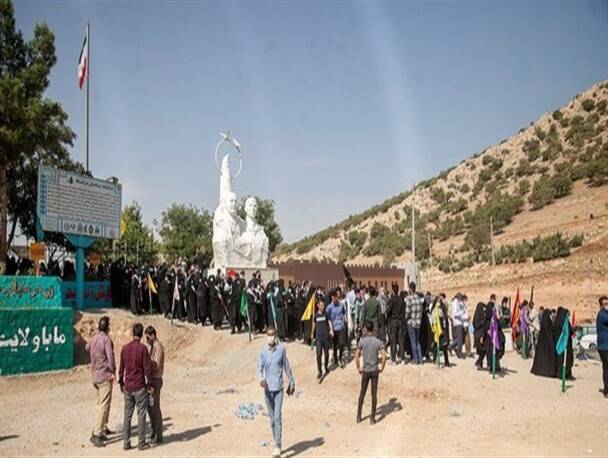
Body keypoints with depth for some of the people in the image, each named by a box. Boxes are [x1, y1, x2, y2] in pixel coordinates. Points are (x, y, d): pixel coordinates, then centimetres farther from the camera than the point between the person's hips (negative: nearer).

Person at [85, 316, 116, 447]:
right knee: (103, 405, -8)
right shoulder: (106, 339, -16)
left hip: (94, 376, 8)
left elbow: (87, 348, 30)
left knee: (100, 403, 21)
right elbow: (110, 357, -24)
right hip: (105, 376, -8)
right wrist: (113, 372, -13)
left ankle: (103, 428, 31)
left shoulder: (93, 339, 7)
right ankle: (96, 434, -13)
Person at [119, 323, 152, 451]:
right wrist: (149, 383, 0)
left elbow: (121, 367, 9)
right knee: (141, 415, 3)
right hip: (140, 387, -5)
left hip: (127, 387, 5)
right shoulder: (142, 348, -12)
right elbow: (146, 368, -10)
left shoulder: (125, 348, 3)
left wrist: (121, 382, 20)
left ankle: (126, 443, 12)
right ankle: (141, 443, 6)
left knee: (127, 414, 10)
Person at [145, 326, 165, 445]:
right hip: (152, 380, 10)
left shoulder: (158, 347, -16)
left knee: (155, 408, -6)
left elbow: (156, 365, -24)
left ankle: (159, 437, 0)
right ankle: (153, 433, 24)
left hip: (155, 380, -10)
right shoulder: (153, 347, 14)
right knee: (149, 407, 15)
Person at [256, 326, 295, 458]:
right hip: (267, 389, 2)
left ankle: (278, 446, -10)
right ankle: (276, 444, 24)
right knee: (272, 418, 11)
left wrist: (292, 382, 14)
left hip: (278, 388, -2)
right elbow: (259, 368, -8)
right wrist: (260, 378, -30)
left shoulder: (281, 349, -4)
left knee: (277, 416, -12)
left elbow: (287, 367, 6)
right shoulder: (263, 351, -1)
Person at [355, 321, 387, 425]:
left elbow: (357, 356, -10)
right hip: (375, 371, 0)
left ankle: (358, 416, 17)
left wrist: (358, 369, 0)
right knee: (374, 394, 6)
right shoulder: (378, 342, -5)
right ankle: (372, 418, 8)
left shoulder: (362, 341, -5)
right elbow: (384, 356, -14)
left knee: (362, 393, 13)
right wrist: (381, 368, -3)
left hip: (365, 371, 0)